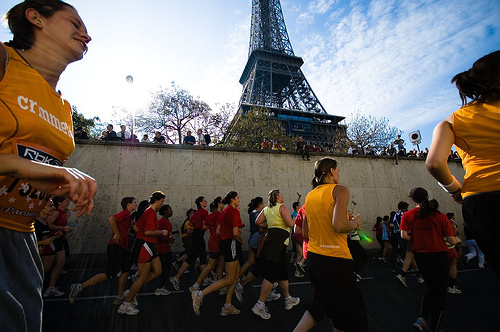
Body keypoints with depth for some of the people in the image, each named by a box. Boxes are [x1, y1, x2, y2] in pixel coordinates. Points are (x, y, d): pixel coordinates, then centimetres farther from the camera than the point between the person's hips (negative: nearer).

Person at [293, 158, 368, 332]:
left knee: (323, 301, 26)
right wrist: (356, 223, -6)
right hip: (335, 259, -7)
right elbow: (339, 225, -25)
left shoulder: (310, 195, 9)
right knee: (348, 310, 15)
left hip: (313, 257, 7)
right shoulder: (339, 190, -10)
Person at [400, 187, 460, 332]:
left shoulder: (407, 215, -5)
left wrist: (416, 240, 6)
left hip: (420, 255, 2)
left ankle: (422, 319, 12)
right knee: (440, 292, 12)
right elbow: (451, 240, -6)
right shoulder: (440, 216, -6)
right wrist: (458, 240, 17)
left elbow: (404, 235, -14)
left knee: (432, 288, 22)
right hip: (439, 255, -2)